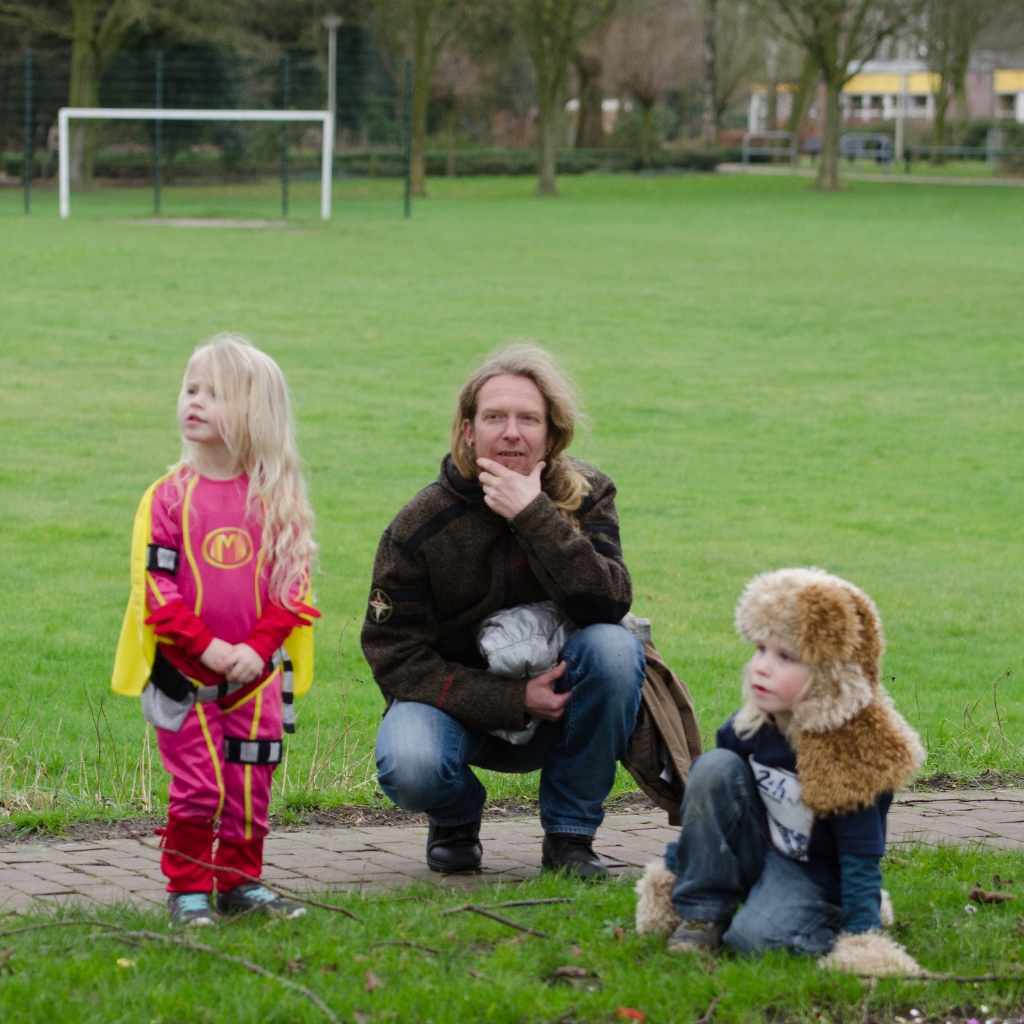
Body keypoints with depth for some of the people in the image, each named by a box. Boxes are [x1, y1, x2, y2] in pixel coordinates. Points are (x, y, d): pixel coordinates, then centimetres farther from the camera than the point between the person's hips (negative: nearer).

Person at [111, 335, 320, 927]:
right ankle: (188, 889, 9)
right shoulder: (170, 496, -5)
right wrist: (207, 644, -15)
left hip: (256, 672, 2)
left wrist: (258, 646, -12)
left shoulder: (277, 499, 0)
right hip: (185, 672, -2)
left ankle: (241, 883, 20)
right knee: (197, 785, -3)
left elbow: (293, 583, 0)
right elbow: (155, 582, -8)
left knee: (251, 785, 6)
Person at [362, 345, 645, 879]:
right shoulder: (421, 526, -13)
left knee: (614, 647, -29)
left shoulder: (585, 496, -9)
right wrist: (512, 702, -22)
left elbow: (608, 606, -25)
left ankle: (569, 833, -11)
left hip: (558, 706, 2)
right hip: (457, 703, -2)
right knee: (410, 768, -34)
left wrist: (534, 516, -33)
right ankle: (456, 820, 7)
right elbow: (395, 657, -13)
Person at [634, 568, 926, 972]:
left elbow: (861, 856, -21)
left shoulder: (853, 751, -23)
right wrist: (672, 868, 15)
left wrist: (863, 938, -27)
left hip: (813, 875, -6)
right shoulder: (749, 728, -7)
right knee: (716, 767, -18)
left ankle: (826, 927, -1)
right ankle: (700, 917, -11)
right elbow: (703, 800, 10)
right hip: (755, 857, 7)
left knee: (756, 938, -35)